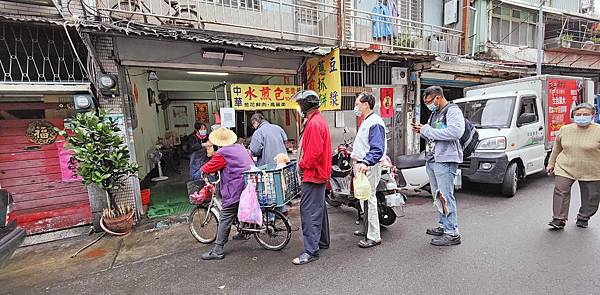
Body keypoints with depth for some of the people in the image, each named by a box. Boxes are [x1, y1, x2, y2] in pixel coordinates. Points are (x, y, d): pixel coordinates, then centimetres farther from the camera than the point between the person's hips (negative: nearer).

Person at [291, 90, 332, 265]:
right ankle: (322, 242, 33)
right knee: (319, 208, 19)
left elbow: (314, 152, -26)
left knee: (309, 211, -6)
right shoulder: (319, 120, 16)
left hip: (313, 174, -11)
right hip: (320, 173, 11)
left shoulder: (314, 123, -18)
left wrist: (302, 165, -12)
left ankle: (311, 251, 2)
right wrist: (303, 165, 14)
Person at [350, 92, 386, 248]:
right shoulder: (365, 122, 18)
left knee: (369, 200, -6)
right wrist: (355, 154, 31)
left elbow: (377, 149, -25)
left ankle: (374, 236, 5)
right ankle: (368, 228, 32)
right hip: (361, 166, 11)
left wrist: (366, 163, -36)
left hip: (369, 167, -11)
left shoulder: (375, 122, -16)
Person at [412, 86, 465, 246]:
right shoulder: (435, 114, 21)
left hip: (445, 161, -9)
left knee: (445, 196, -7)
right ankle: (444, 226, 28)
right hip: (431, 160, 9)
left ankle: (452, 234, 1)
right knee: (437, 196, 15)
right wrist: (422, 131, 7)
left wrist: (427, 130, -20)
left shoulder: (453, 111, -7)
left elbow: (455, 132, -25)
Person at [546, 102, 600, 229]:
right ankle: (559, 219, 1)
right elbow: (557, 148, 13)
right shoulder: (565, 130, 3)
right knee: (561, 192, -6)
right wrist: (551, 163, 15)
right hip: (565, 168, 1)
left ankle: (583, 218, 31)